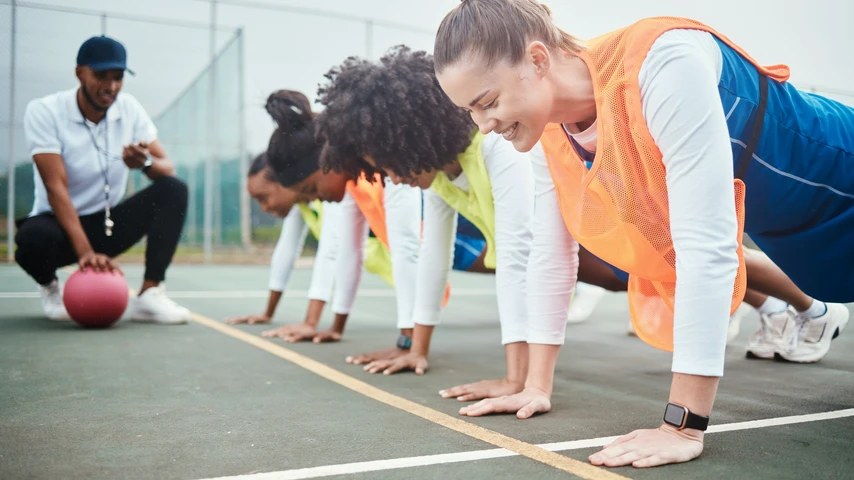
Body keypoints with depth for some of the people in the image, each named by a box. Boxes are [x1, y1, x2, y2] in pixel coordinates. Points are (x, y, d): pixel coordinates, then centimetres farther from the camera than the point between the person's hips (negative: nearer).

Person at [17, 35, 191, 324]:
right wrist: (85, 251, -38)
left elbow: (168, 170, -8)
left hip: (108, 224, 4)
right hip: (60, 224, -3)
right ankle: (50, 287, 0)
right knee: (34, 237, -38)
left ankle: (149, 295, -23)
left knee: (173, 191, -19)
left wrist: (145, 162, -34)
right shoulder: (44, 111, -16)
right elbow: (56, 188, -26)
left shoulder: (129, 108, -4)